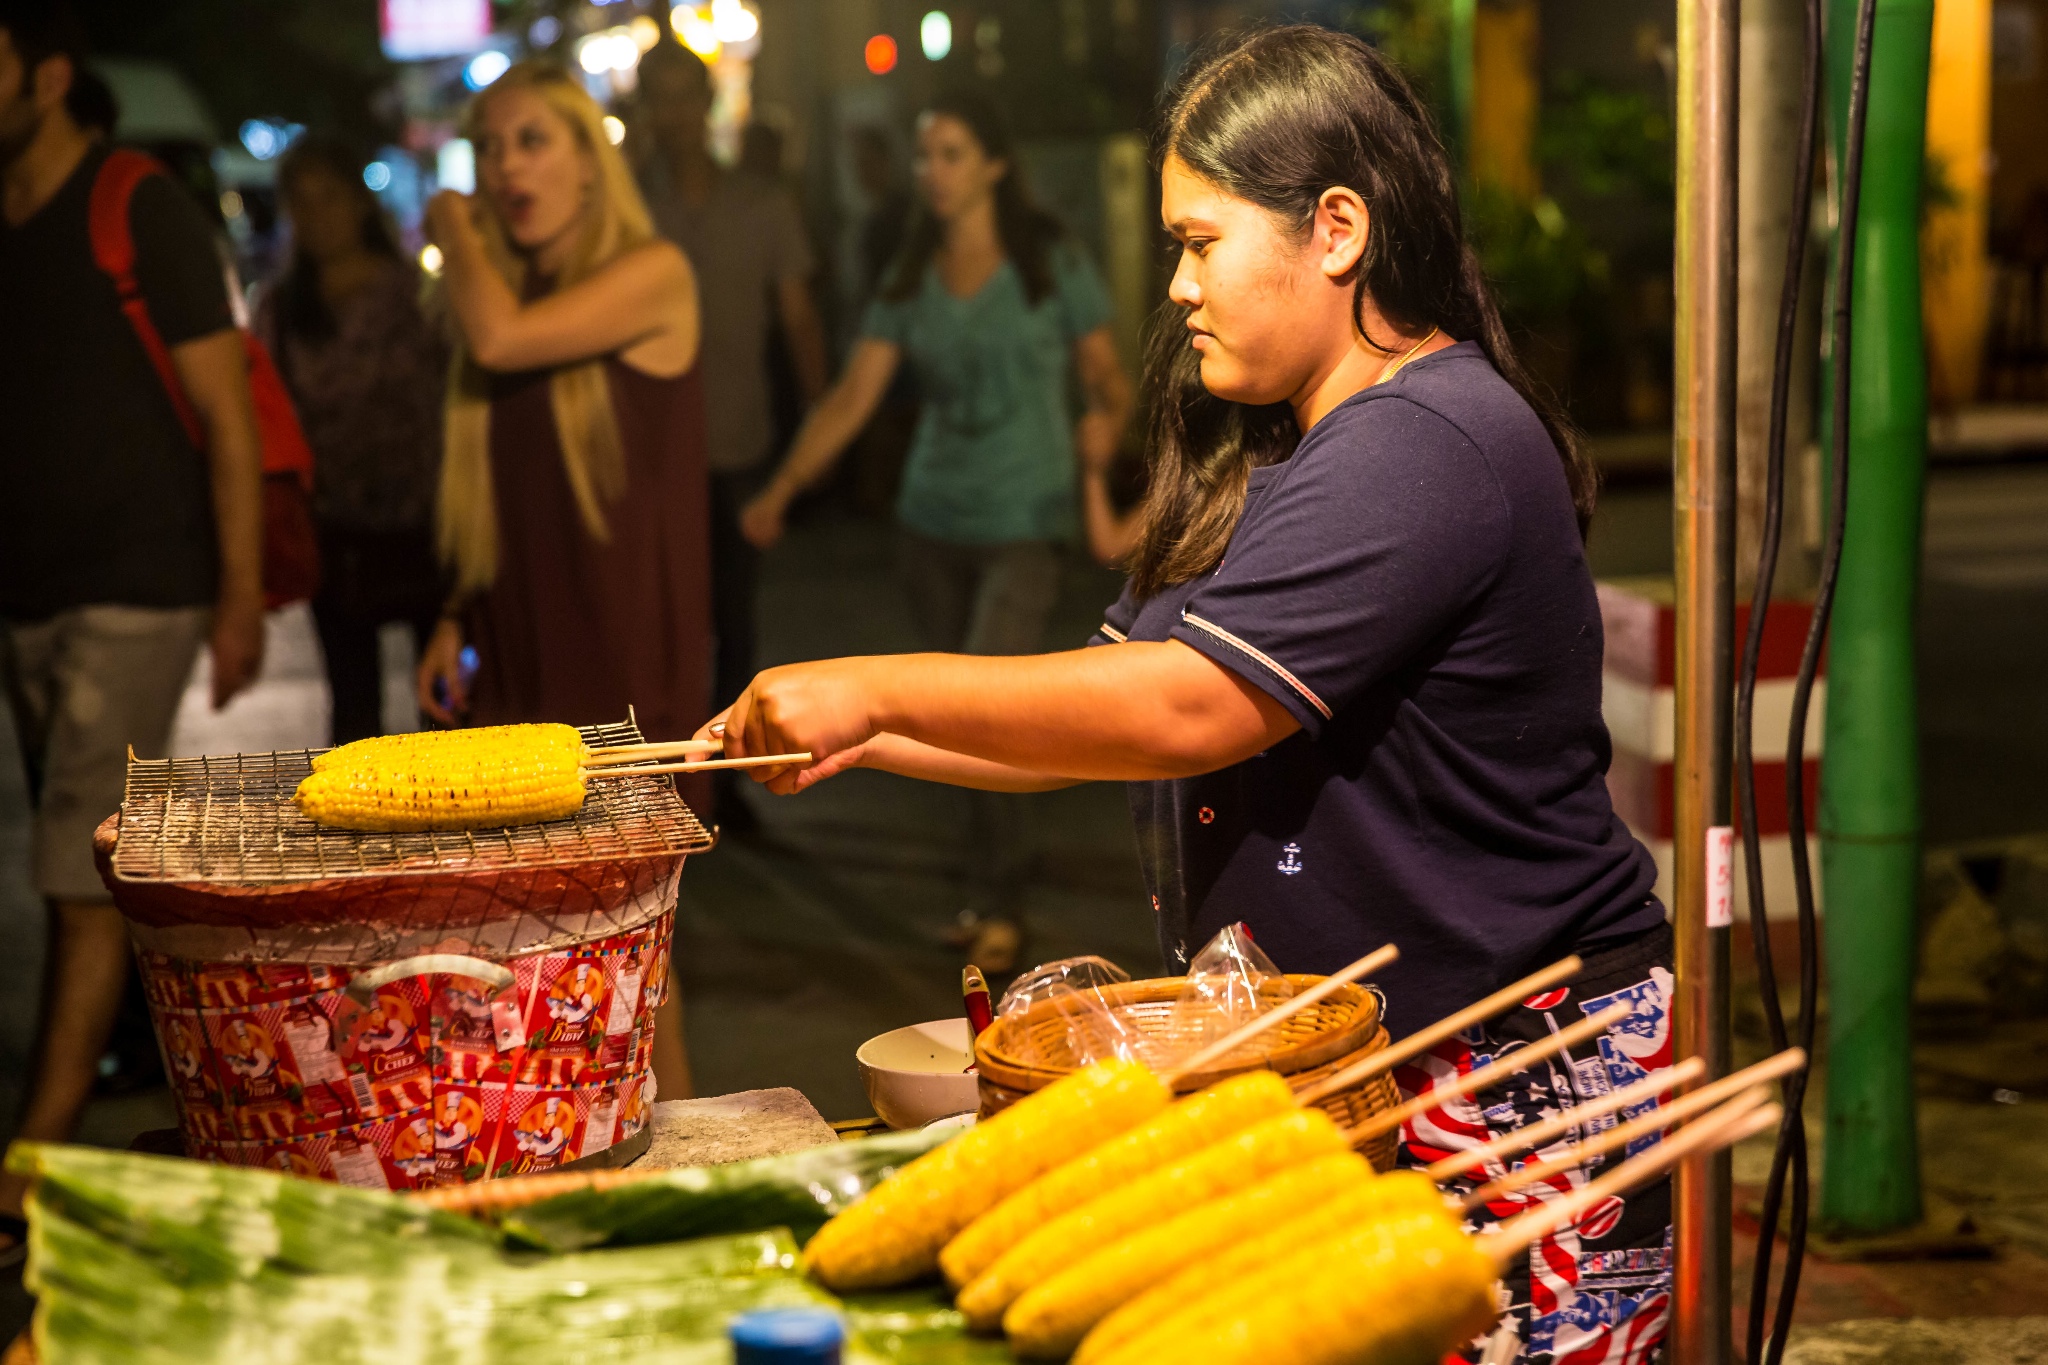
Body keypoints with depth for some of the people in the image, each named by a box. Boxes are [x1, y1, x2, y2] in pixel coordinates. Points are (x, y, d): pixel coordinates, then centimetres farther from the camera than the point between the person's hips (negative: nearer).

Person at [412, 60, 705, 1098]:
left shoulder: (651, 274, -6)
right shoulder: (510, 289, 15)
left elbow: (501, 339, -21)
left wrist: (452, 228, -3)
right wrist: (457, 620, 10)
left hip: (627, 660, -6)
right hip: (517, 659, 6)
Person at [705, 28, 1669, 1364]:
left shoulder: (1428, 449, -18)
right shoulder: (1270, 453, 16)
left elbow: (1183, 710, -24)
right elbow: (1106, 716, 15)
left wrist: (879, 688, -18)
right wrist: (859, 739, 3)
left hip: (1519, 1077, -9)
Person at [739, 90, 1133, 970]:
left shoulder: (1053, 265, -3)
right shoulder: (909, 283, 6)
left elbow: (1107, 378, 0)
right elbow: (851, 400, 1)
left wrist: (1106, 420, -23)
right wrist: (781, 491, -9)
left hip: (1023, 522, -5)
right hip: (932, 518, 5)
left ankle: (1000, 908, -4)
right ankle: (996, 884, 24)